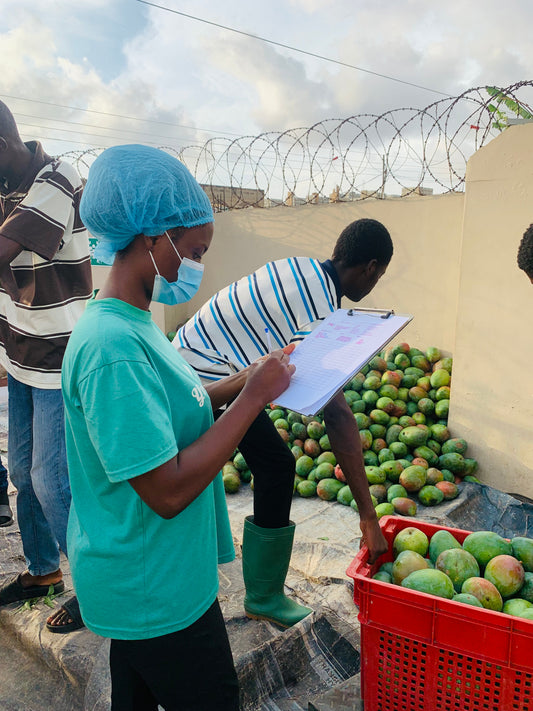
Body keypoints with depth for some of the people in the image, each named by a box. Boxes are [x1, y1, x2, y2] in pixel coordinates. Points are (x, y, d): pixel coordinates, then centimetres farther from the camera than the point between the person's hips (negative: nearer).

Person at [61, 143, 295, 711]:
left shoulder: (131, 323, 2)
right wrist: (254, 396, -24)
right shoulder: (110, 344, -29)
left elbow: (170, 410, 10)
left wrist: (241, 382, -1)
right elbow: (168, 490, -30)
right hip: (155, 592, -9)